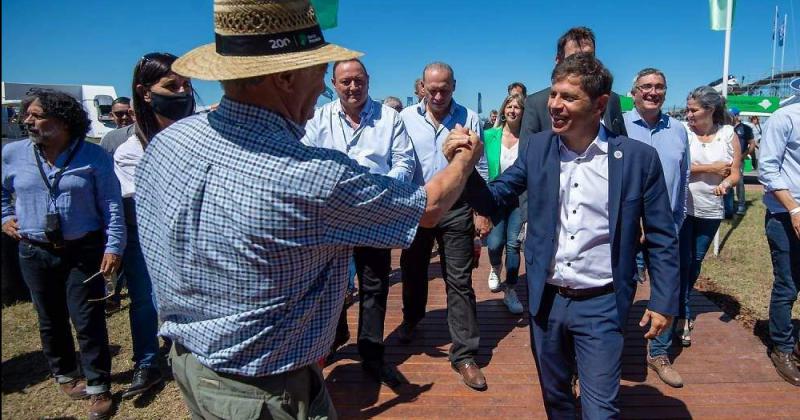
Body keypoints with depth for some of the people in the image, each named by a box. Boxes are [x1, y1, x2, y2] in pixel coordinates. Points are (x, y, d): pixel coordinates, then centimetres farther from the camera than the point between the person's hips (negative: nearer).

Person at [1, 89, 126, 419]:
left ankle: (98, 388, 13)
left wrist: (114, 246, -12)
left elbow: (111, 206, -7)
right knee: (51, 320, 16)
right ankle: (65, 374, 37)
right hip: (35, 254, 3)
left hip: (84, 252, -3)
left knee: (88, 321, 0)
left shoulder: (94, 156, -7)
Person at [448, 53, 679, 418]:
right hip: (546, 301, 3)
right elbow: (493, 201, -1)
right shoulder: (536, 148, -3)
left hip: (600, 306, -3)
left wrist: (664, 301, -3)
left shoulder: (639, 157, -10)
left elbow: (661, 237, -3)